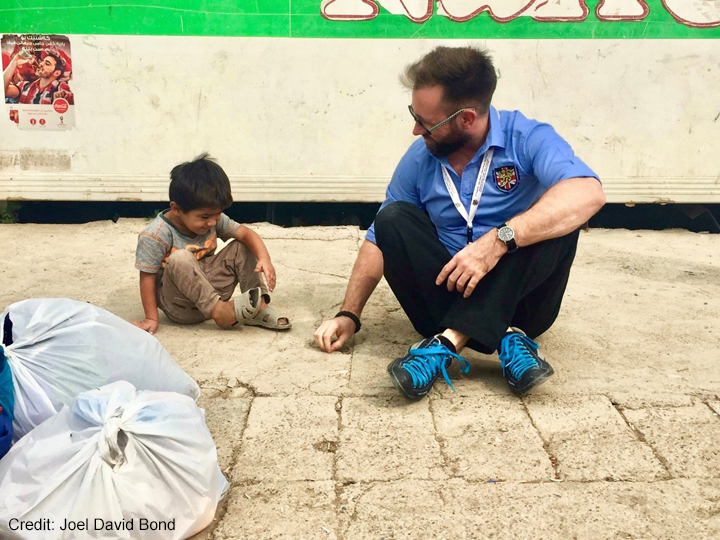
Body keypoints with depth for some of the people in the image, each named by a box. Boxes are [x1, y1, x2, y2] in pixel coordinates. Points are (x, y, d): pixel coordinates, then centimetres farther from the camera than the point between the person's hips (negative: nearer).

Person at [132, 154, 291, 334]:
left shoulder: (213, 220, -5)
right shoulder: (156, 235, -21)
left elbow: (246, 234, -7)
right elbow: (147, 277, -17)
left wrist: (264, 259, -25)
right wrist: (151, 318, -15)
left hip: (210, 289, 6)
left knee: (240, 247, -6)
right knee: (180, 259, -33)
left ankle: (258, 306, -15)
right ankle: (219, 310, -30)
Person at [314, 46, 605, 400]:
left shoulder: (528, 140, -11)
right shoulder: (419, 159, 2)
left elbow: (588, 193, -30)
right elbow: (380, 239, 8)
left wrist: (499, 240, -40)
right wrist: (349, 315, -1)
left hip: (519, 297, -3)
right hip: (448, 291, 3)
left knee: (558, 218, -27)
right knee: (393, 219, -17)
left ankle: (450, 342, -34)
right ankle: (505, 339, -28)